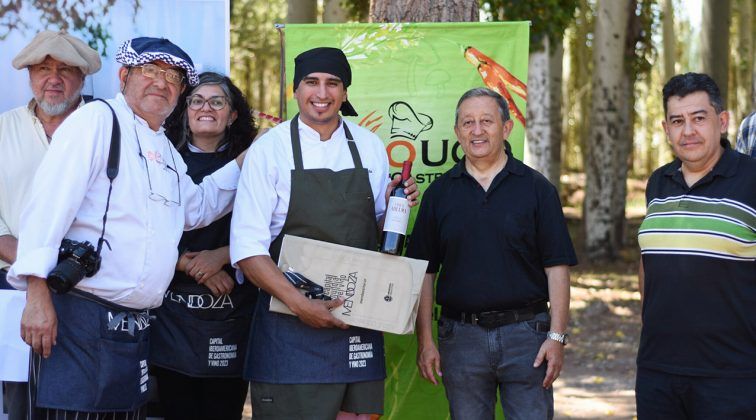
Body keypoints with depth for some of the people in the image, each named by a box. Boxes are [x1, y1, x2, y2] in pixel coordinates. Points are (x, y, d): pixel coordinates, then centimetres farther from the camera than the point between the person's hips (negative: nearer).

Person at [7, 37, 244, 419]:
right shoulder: (97, 120, -6)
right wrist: (37, 294, -21)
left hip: (135, 328, 8)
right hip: (78, 317, -8)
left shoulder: (167, 153, 19)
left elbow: (198, 206, 33)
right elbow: (49, 203, -14)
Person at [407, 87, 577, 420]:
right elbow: (425, 270, 7)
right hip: (460, 336, 2)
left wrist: (557, 335, -8)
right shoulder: (440, 192, 8)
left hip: (525, 332, -2)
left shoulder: (536, 189, 3)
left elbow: (556, 267, 0)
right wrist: (424, 339, 1)